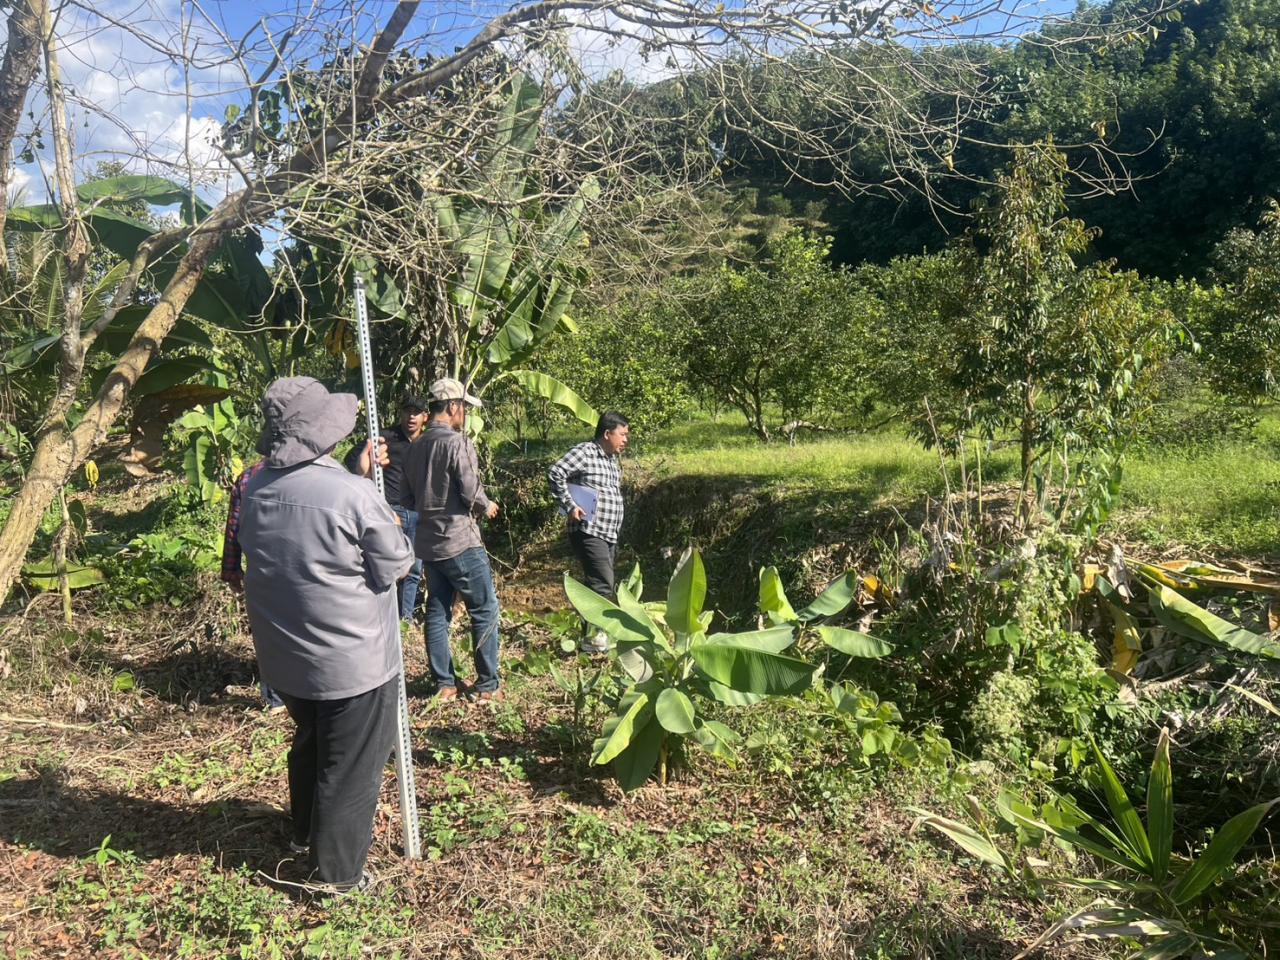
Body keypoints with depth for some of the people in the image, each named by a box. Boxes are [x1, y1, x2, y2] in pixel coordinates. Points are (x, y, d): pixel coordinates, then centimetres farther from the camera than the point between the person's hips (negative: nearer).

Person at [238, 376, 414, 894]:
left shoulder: (255, 489, -7)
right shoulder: (353, 495, -25)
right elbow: (395, 565, -17)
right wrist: (393, 529, 6)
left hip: (285, 653, 7)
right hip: (351, 657, -6)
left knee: (309, 742, 28)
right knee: (351, 764, 11)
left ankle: (305, 832, 48)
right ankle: (337, 872, 23)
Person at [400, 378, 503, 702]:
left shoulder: (415, 447, 10)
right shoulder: (457, 443, -15)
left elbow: (409, 498, 14)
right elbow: (471, 492, -18)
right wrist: (487, 507, 1)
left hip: (428, 543, 8)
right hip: (460, 542, -8)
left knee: (437, 612, 11)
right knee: (485, 612, 2)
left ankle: (444, 683, 17)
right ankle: (487, 685, 7)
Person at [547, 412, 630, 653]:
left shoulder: (612, 459, 16)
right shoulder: (585, 452, -11)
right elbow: (555, 473, -20)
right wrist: (570, 505, -19)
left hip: (609, 535, 9)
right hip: (589, 532, -9)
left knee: (597, 584, 13)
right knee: (602, 585, -12)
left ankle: (592, 633, 21)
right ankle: (592, 637, -5)